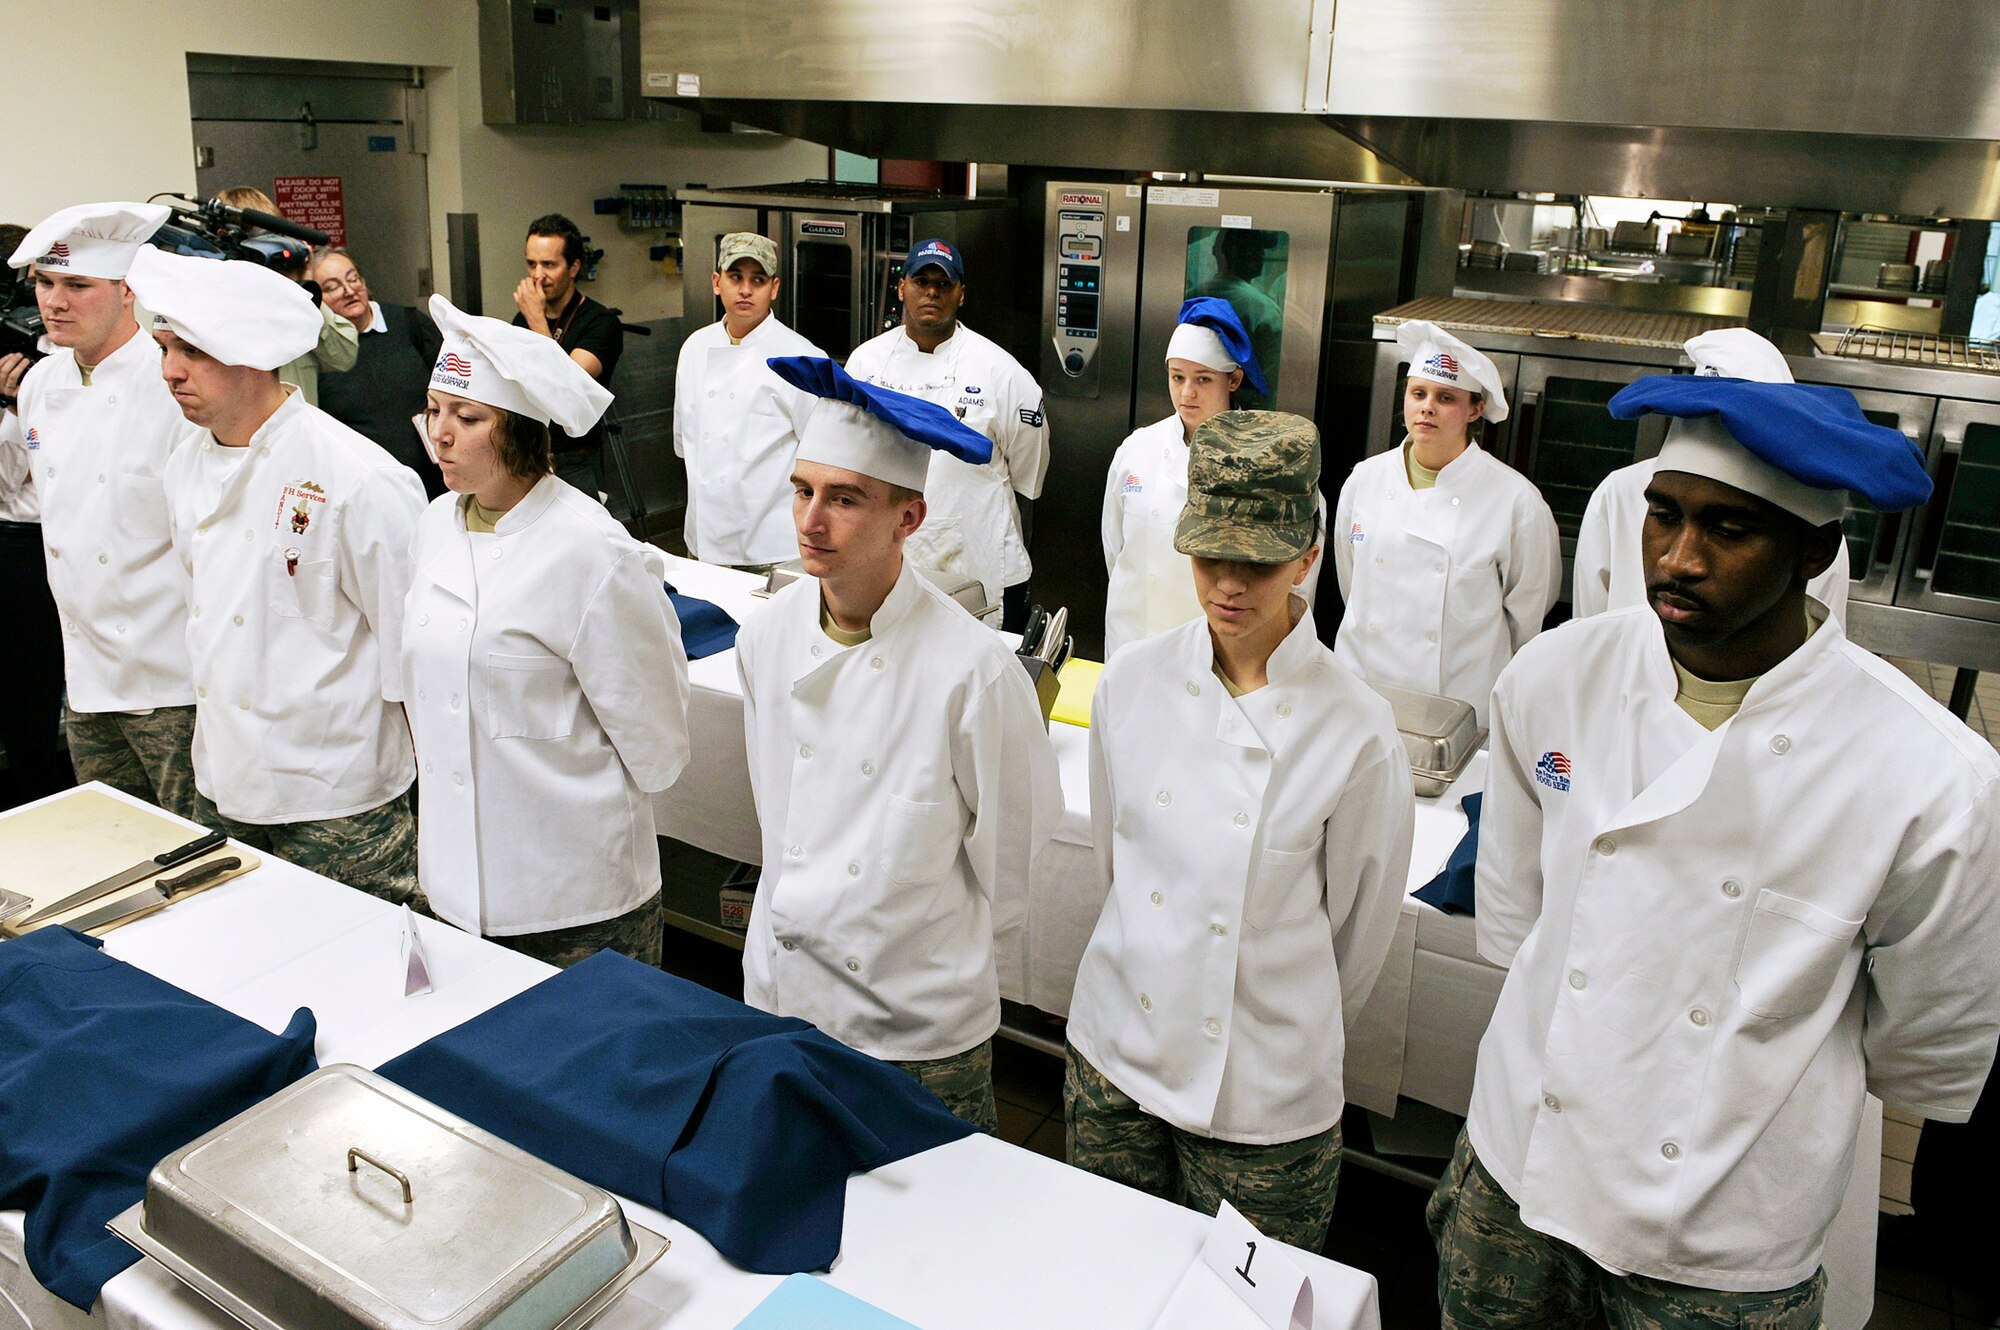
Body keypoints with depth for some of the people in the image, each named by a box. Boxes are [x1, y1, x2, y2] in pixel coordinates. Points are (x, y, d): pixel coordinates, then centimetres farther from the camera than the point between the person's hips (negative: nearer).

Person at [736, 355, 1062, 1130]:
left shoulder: (971, 667, -21)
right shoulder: (767, 638, -5)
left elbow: (1012, 841, -8)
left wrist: (972, 956, 3)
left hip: (919, 1017, -4)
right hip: (780, 990, 5)